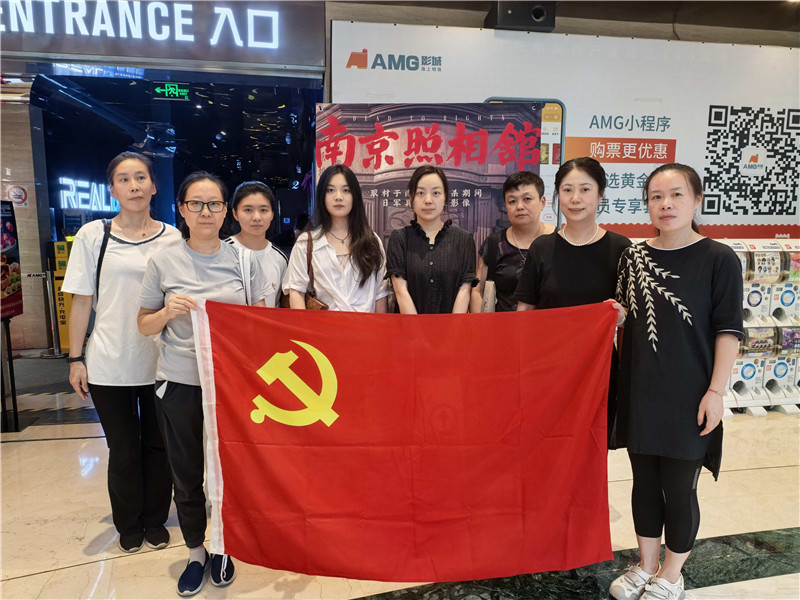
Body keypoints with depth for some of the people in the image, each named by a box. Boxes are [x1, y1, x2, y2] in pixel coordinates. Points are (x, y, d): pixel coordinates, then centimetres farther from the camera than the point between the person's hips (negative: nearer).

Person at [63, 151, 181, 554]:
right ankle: (129, 525, 33)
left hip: (162, 363, 1)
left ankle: (155, 521, 32)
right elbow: (82, 301, 2)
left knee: (158, 445, 12)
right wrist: (76, 359, 0)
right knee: (123, 449, 11)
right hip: (109, 365, 0)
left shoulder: (173, 239, 2)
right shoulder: (93, 235, 1)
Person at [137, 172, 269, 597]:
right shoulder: (163, 261, 0)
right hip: (179, 383, 0)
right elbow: (144, 326, 5)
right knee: (186, 473, 11)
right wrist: (167, 312, -15)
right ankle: (195, 552, 33)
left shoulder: (243, 259, 1)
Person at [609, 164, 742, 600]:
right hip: (639, 393, 4)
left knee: (679, 489, 9)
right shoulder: (633, 257, 3)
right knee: (644, 482, 16)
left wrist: (715, 391, -13)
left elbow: (728, 331, -9)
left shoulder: (718, 259, -9)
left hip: (687, 398, -4)